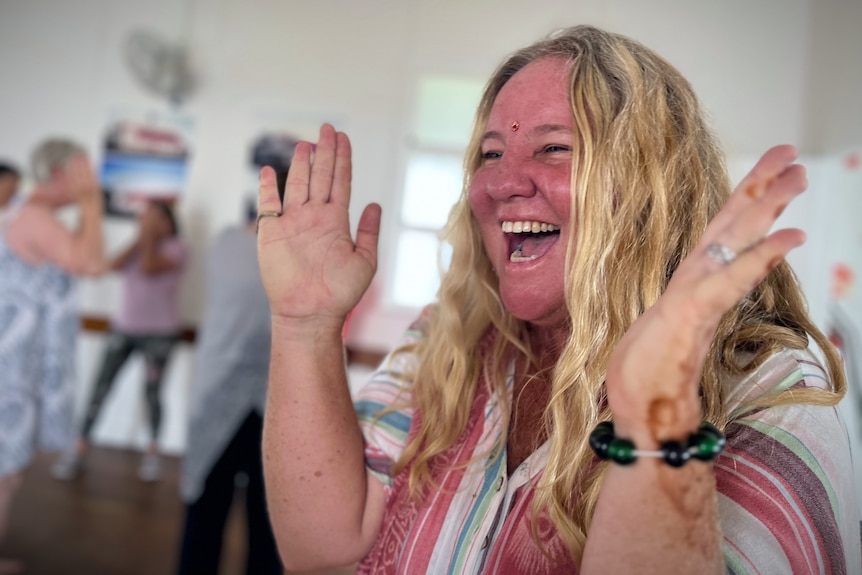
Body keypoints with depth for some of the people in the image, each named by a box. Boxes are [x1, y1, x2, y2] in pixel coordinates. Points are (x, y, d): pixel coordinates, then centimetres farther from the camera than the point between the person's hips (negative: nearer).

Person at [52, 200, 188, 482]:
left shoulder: (176, 247, -5)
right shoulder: (137, 245, 10)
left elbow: (149, 267, -22)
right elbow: (113, 266, -8)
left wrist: (151, 234, -14)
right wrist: (140, 238, -9)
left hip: (159, 333, -4)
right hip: (124, 327, 4)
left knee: (152, 391, 0)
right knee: (101, 387, -1)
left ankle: (153, 451, 18)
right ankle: (80, 449, 6)